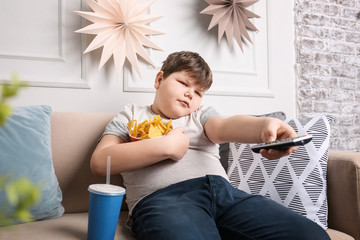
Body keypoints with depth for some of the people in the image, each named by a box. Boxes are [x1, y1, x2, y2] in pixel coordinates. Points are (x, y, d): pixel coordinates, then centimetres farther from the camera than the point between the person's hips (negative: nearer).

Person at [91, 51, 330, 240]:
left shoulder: (202, 114, 29)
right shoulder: (132, 115, 22)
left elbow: (226, 126, 4)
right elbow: (100, 162, 6)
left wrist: (265, 125, -21)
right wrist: (166, 146, -2)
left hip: (224, 191, 4)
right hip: (162, 196, -3)